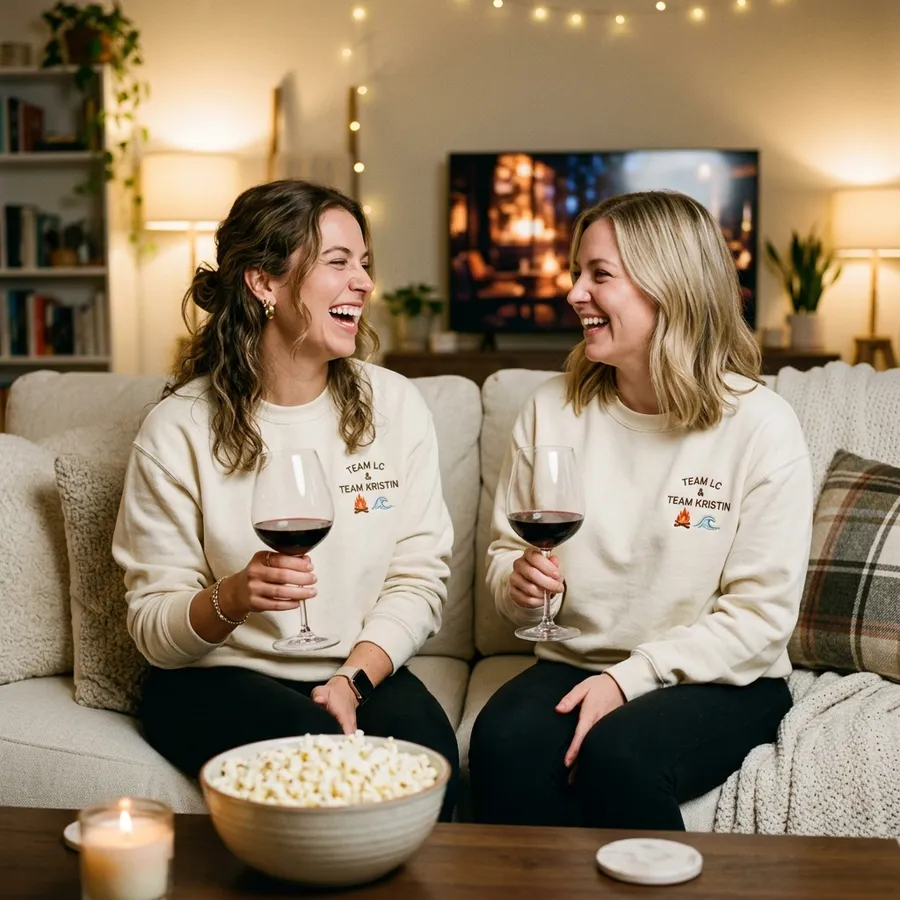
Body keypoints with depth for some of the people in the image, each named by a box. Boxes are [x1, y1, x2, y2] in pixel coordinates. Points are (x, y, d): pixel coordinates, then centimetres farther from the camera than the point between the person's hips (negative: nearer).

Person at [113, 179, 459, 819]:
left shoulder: (396, 406, 3)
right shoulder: (180, 429, -6)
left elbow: (419, 578, -1)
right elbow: (152, 626, -6)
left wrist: (354, 677, -17)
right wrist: (234, 598, -27)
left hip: (361, 669, 3)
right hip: (215, 677, -2)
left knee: (428, 753, -28)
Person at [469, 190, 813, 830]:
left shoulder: (762, 425, -8)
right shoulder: (553, 410, 5)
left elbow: (762, 614, -10)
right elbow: (506, 555, 12)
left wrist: (630, 677, -18)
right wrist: (519, 586, -12)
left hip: (719, 680, -3)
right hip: (573, 661, 3)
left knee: (618, 753, -33)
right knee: (504, 739, -29)